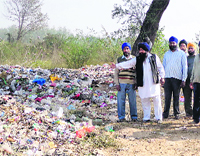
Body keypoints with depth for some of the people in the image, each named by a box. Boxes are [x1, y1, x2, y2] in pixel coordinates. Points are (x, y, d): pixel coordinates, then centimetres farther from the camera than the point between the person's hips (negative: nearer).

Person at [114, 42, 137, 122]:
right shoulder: (119, 59, 10)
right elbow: (116, 72, 9)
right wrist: (117, 84, 0)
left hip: (131, 83, 0)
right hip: (121, 83, 0)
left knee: (132, 101, 0)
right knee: (121, 101, -1)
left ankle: (134, 116, 10)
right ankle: (121, 117, 6)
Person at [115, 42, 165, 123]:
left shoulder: (154, 57, 5)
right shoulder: (137, 59, 8)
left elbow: (160, 67, 11)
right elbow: (128, 64, 3)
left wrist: (162, 77, 5)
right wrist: (117, 65, -7)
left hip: (154, 83, -2)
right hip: (143, 84, 2)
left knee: (157, 100, -2)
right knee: (144, 101, 4)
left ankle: (158, 117, 7)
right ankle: (146, 117, 13)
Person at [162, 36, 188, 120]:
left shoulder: (181, 53, 5)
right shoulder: (166, 54, 15)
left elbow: (185, 67, 2)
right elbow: (163, 66, 18)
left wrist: (183, 80, -6)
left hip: (177, 78, -2)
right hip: (167, 78, 2)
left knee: (176, 96, 2)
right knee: (167, 97, -1)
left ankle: (176, 113, 9)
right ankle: (165, 113, 3)